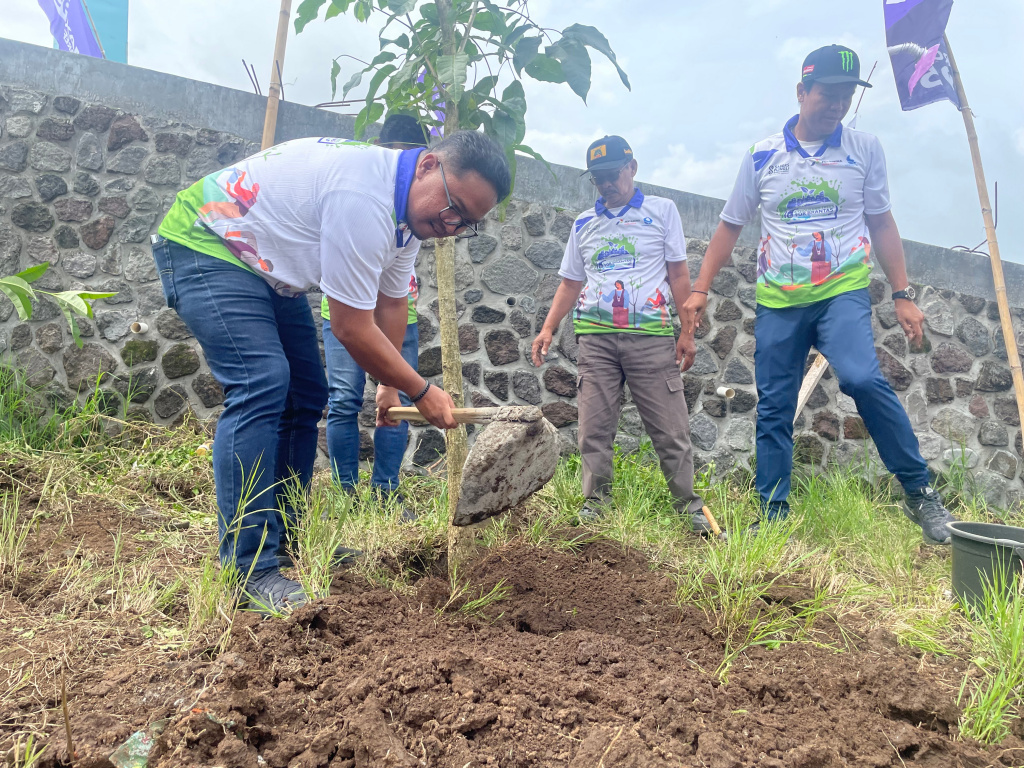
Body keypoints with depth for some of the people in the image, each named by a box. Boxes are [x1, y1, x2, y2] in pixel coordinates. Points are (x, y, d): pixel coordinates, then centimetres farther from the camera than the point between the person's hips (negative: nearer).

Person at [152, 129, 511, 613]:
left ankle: (286, 537, 20)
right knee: (262, 384, -24)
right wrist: (421, 392, -17)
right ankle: (248, 570, -18)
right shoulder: (364, 196, -33)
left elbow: (391, 303, 9)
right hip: (202, 245, -10)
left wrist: (390, 385, 12)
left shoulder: (409, 209, -2)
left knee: (306, 396, 7)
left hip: (266, 266, 10)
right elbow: (351, 328, -29)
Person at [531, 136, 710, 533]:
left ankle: (689, 505, 9)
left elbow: (678, 274, 5)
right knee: (594, 427, 0)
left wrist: (687, 331, -2)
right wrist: (548, 328, 5)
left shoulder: (662, 210, 8)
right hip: (595, 336, 3)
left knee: (670, 427, -1)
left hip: (650, 335, -2)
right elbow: (570, 283, 17)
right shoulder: (583, 224, 16)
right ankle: (595, 501, 10)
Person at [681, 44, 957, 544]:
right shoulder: (761, 156, 4)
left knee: (862, 378, -26)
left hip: (843, 292, -1)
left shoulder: (865, 150, 5)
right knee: (773, 409, 3)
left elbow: (881, 224, 9)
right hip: (778, 301, 2)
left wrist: (903, 295, 4)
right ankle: (773, 516, 14)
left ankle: (919, 492, -9)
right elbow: (730, 225, 9)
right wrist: (700, 289, 2)